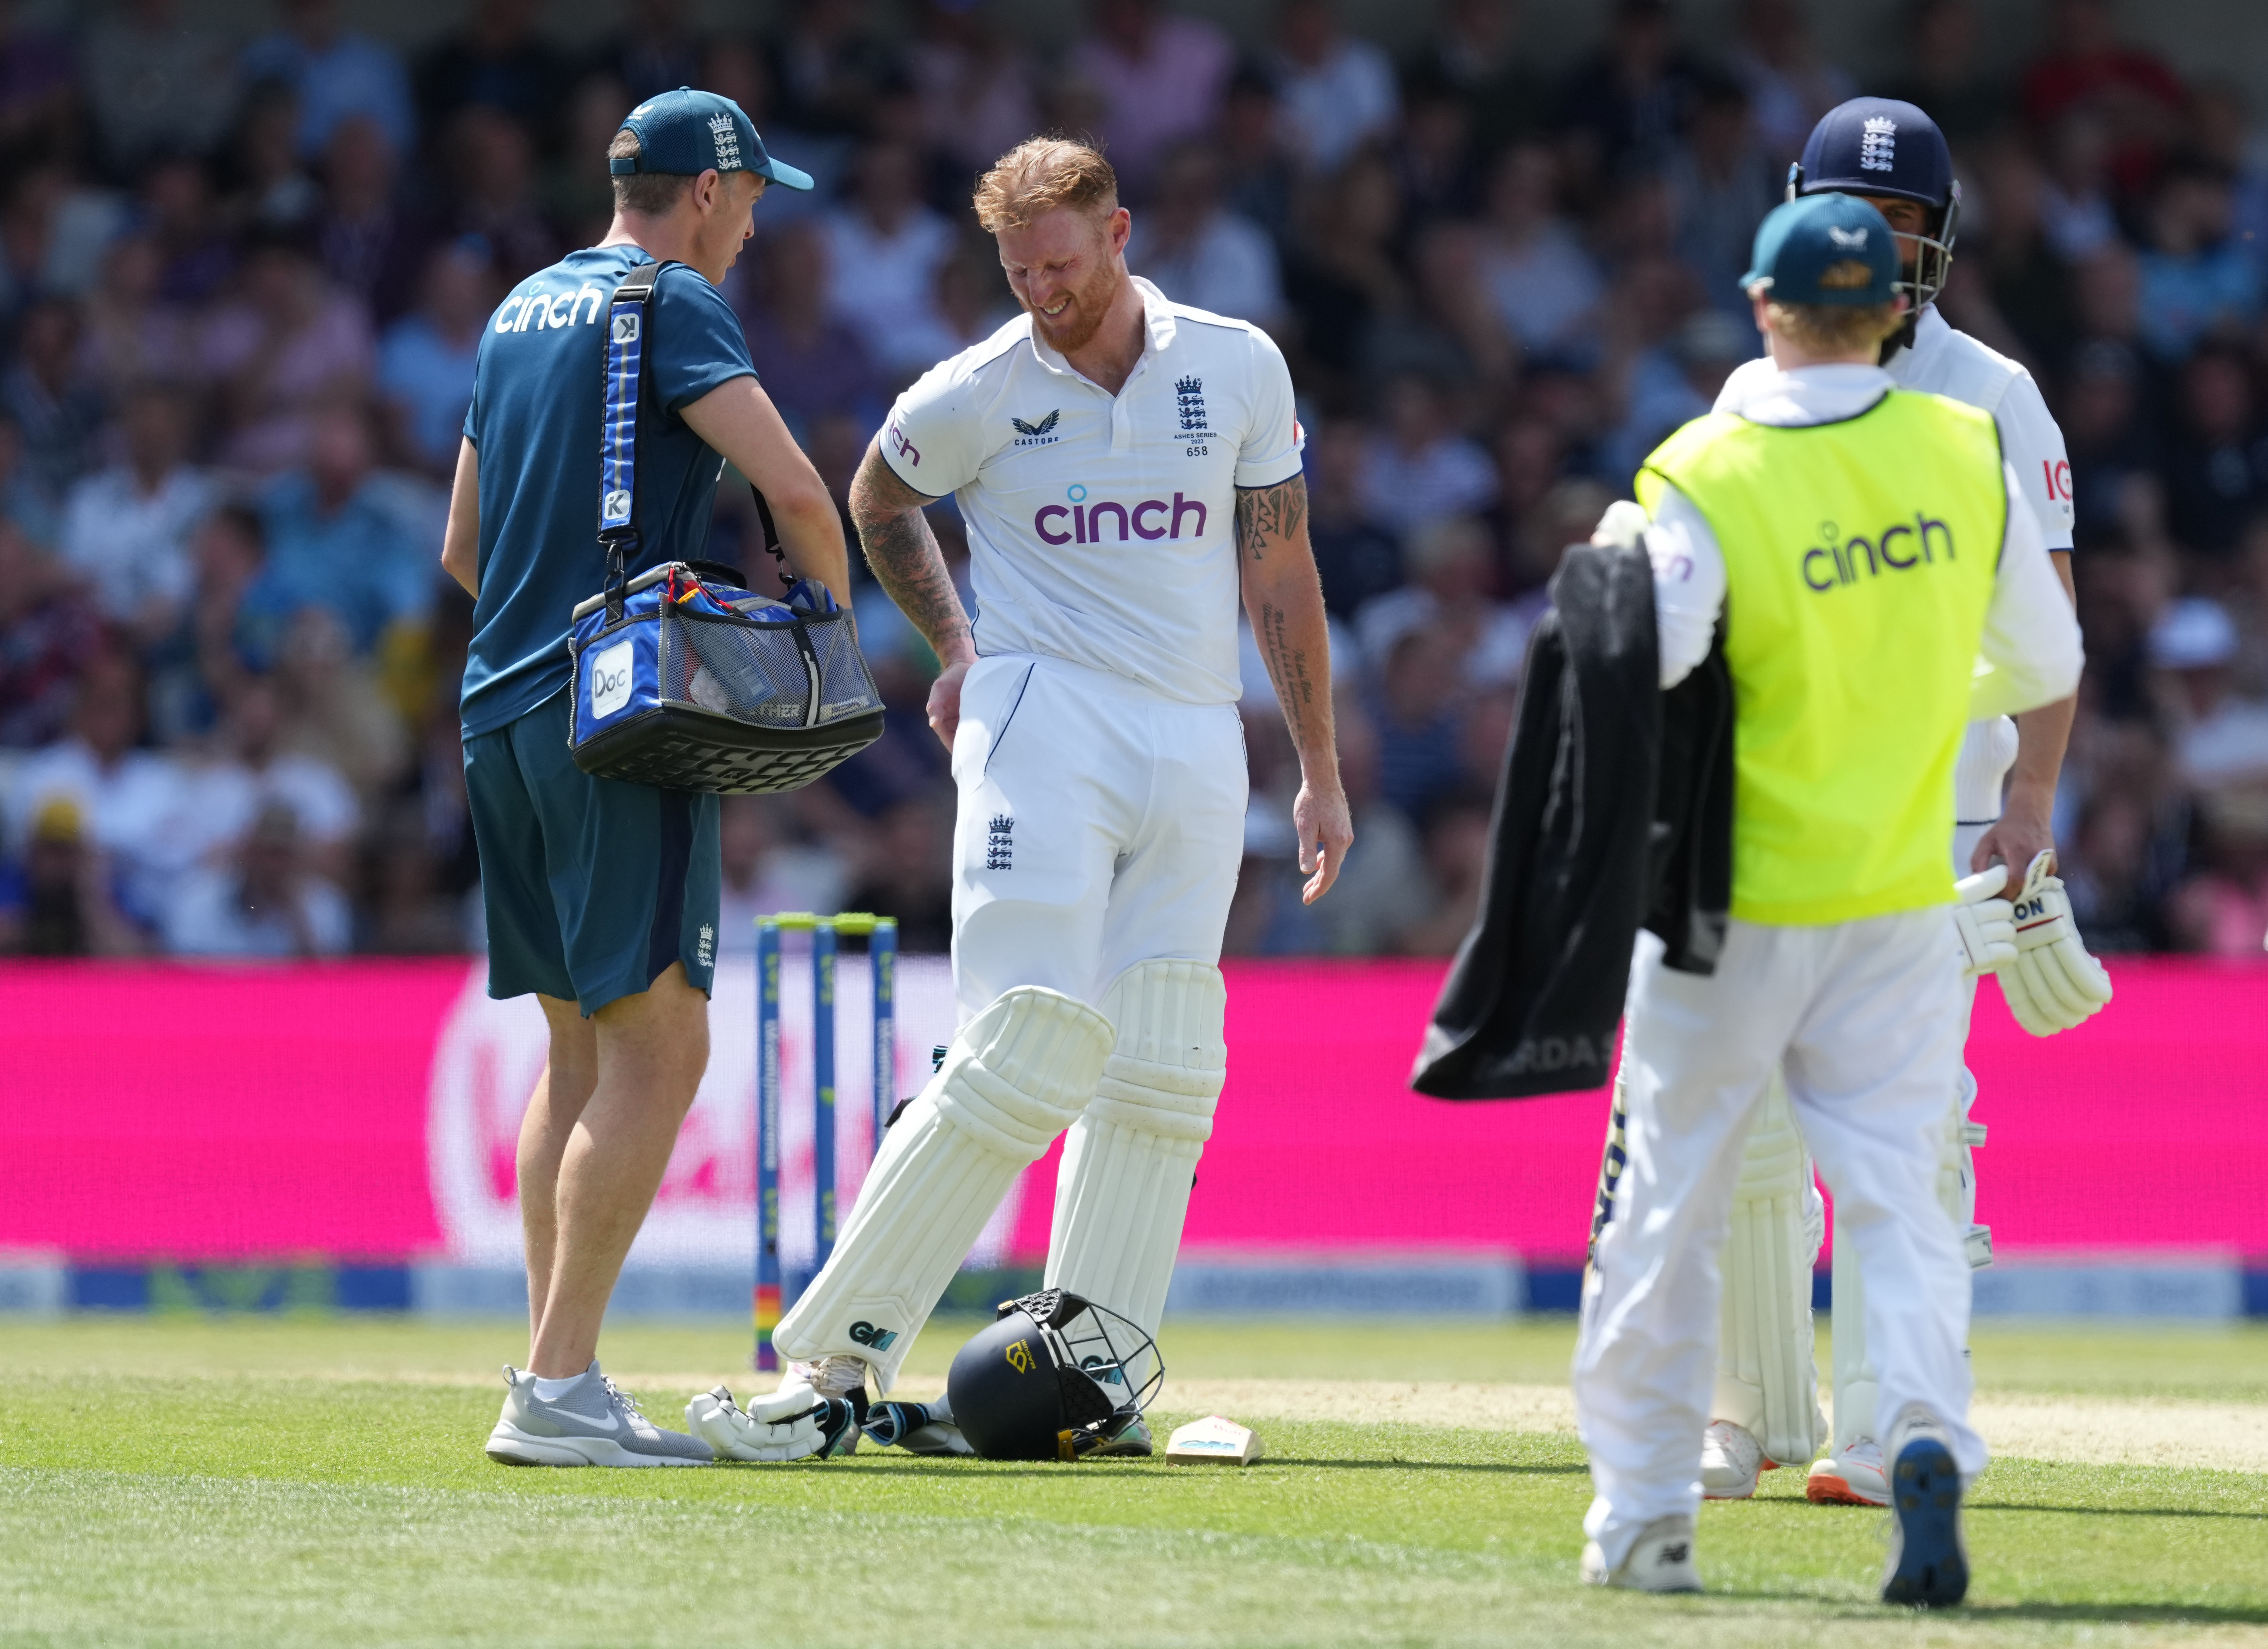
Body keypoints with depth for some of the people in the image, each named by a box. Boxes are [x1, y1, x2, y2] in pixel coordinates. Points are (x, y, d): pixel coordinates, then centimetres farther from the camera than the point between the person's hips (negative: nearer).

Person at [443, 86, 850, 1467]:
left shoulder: (521, 311, 19)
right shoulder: (673, 305, -7)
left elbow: (463, 550, 25)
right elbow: (793, 485, -19)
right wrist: (833, 614, -2)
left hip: (501, 717, 9)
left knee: (583, 1047, 14)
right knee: (657, 1045, -10)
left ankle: (554, 1378, 9)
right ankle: (559, 1390, -17)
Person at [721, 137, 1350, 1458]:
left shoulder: (1239, 369, 6)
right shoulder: (976, 395, -1)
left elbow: (1281, 572, 11)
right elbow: (879, 501, 20)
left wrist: (1323, 777, 11)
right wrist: (956, 642, 10)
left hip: (1200, 747, 4)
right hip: (1045, 727, -4)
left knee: (1163, 1080, -1)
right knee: (1030, 1051, -17)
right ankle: (835, 1344, -12)